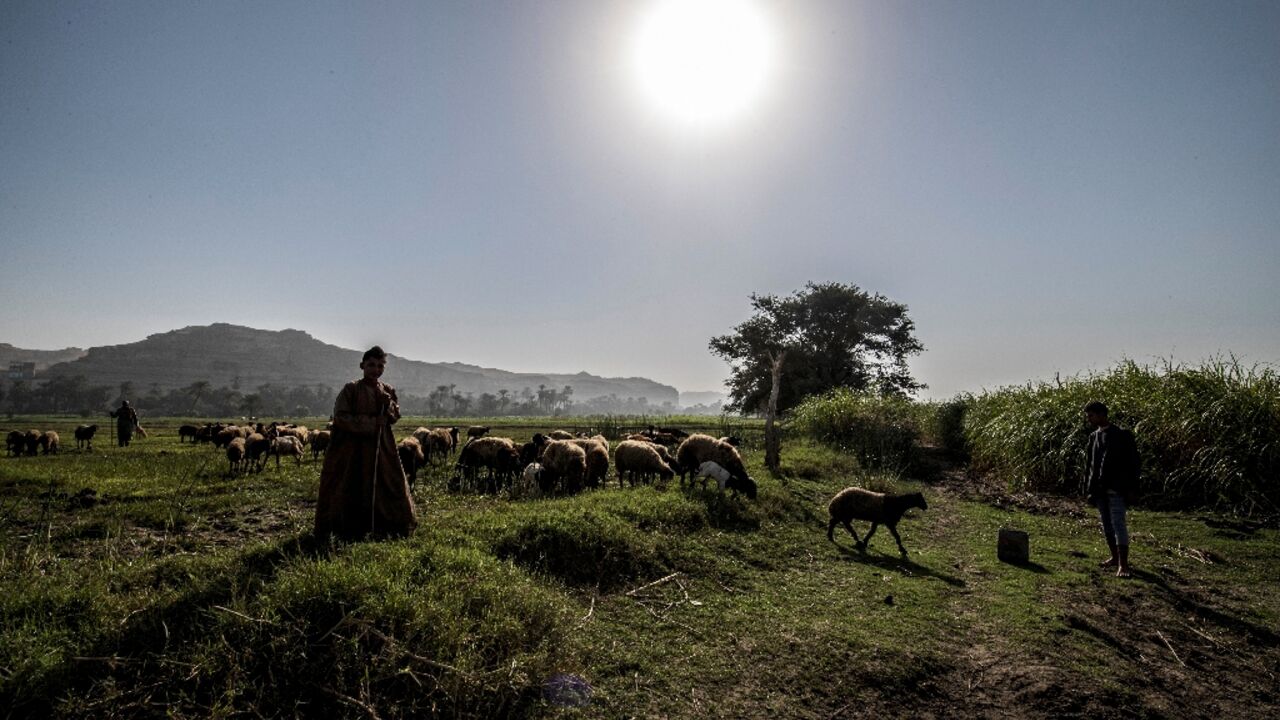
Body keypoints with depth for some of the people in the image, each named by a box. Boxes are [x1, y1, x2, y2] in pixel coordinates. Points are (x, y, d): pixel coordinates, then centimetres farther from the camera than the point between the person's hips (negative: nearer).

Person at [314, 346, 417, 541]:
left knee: (390, 484, 5)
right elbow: (340, 416, -11)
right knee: (351, 488, -2)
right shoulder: (351, 389, -6)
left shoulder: (388, 390, 8)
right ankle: (347, 530, 9)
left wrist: (388, 403, -14)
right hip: (352, 447, -4)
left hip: (381, 447, 4)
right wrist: (369, 423, -16)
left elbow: (395, 416, 6)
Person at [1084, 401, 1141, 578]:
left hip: (1116, 489, -7)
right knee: (1106, 525, 12)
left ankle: (1123, 564, -10)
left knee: (1118, 524, -11)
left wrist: (1131, 489, -12)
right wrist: (1090, 487, 14)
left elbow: (1133, 463, -8)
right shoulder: (1094, 437, 11)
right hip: (1100, 489, 7)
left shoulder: (1122, 435, -7)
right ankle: (1115, 557, 24)